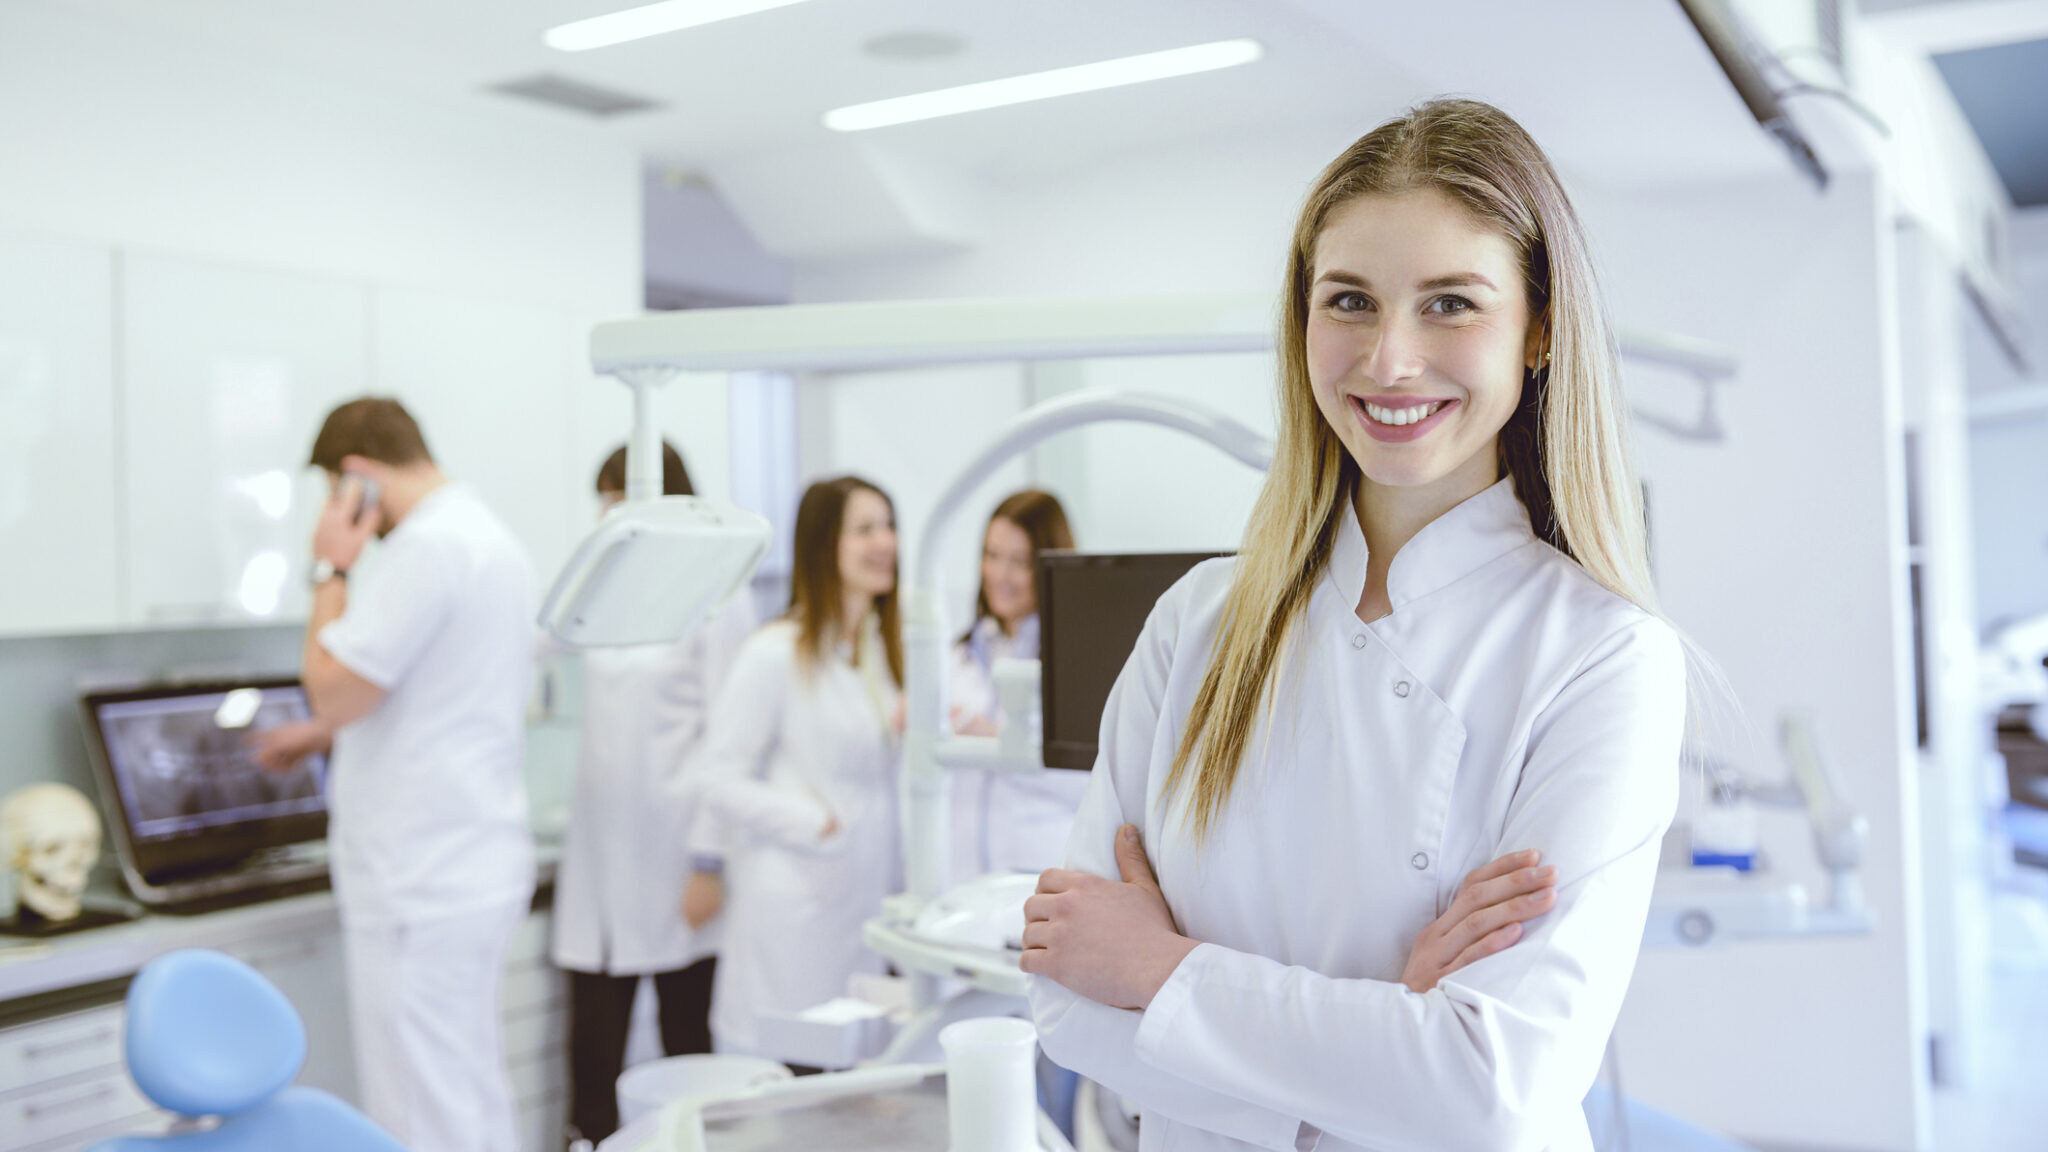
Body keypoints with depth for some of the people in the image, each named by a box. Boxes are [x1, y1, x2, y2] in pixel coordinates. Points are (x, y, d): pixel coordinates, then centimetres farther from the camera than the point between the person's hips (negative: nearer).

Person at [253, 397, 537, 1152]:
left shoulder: (426, 547, -17)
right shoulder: (491, 537, 15)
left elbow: (335, 689, -17)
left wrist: (332, 571, -5)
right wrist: (325, 735, 31)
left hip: (420, 887, -10)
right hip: (475, 869, 10)